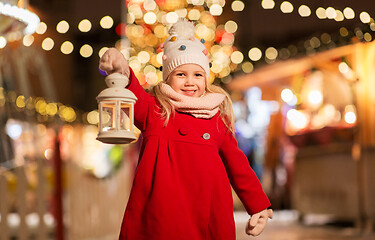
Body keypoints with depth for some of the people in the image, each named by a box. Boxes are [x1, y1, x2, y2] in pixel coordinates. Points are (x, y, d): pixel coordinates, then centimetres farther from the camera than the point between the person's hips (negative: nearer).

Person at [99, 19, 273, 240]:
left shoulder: (217, 119, 13)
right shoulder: (155, 111, 5)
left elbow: (237, 165, 19)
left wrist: (259, 206, 18)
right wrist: (122, 73, -39)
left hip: (208, 218, 2)